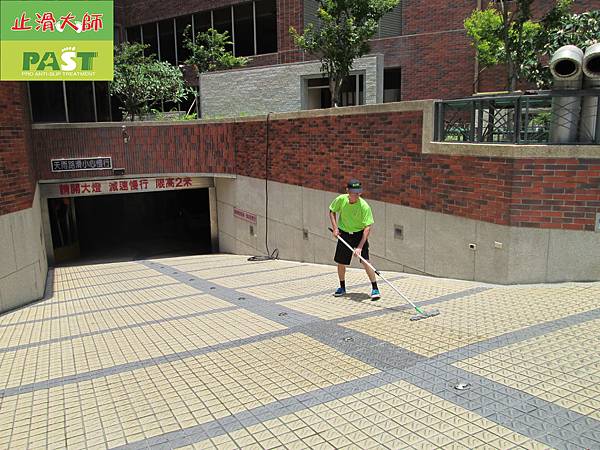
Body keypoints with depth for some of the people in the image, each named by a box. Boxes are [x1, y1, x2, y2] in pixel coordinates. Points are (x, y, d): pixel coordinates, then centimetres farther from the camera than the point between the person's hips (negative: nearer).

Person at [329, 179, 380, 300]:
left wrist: (360, 247, -31)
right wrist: (335, 228, -6)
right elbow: (332, 211, 6)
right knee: (341, 262, 7)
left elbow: (367, 227, -25)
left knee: (365, 261, -16)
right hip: (344, 233, 3)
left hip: (360, 234, -3)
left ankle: (375, 289, -6)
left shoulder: (364, 206, -24)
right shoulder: (341, 199, -15)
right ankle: (342, 287, 29)